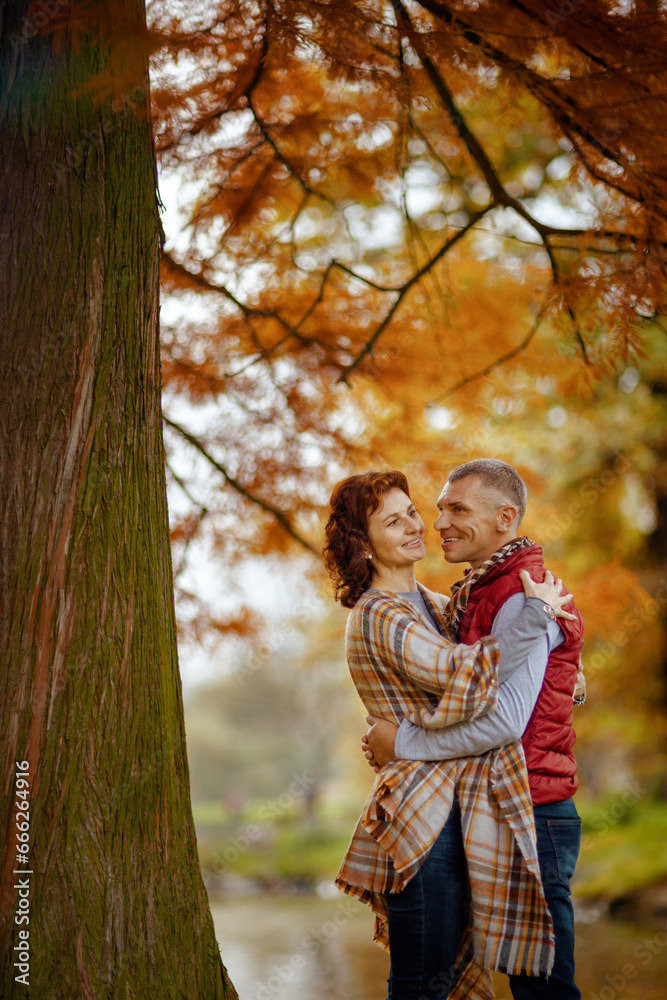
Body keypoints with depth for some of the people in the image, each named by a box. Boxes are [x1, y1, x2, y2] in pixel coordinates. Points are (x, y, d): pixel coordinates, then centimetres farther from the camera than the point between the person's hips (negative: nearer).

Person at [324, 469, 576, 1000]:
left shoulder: (430, 603, 15)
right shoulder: (379, 616, -14)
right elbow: (463, 675, -27)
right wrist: (539, 614, -17)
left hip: (455, 810, 9)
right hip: (421, 816, -9)